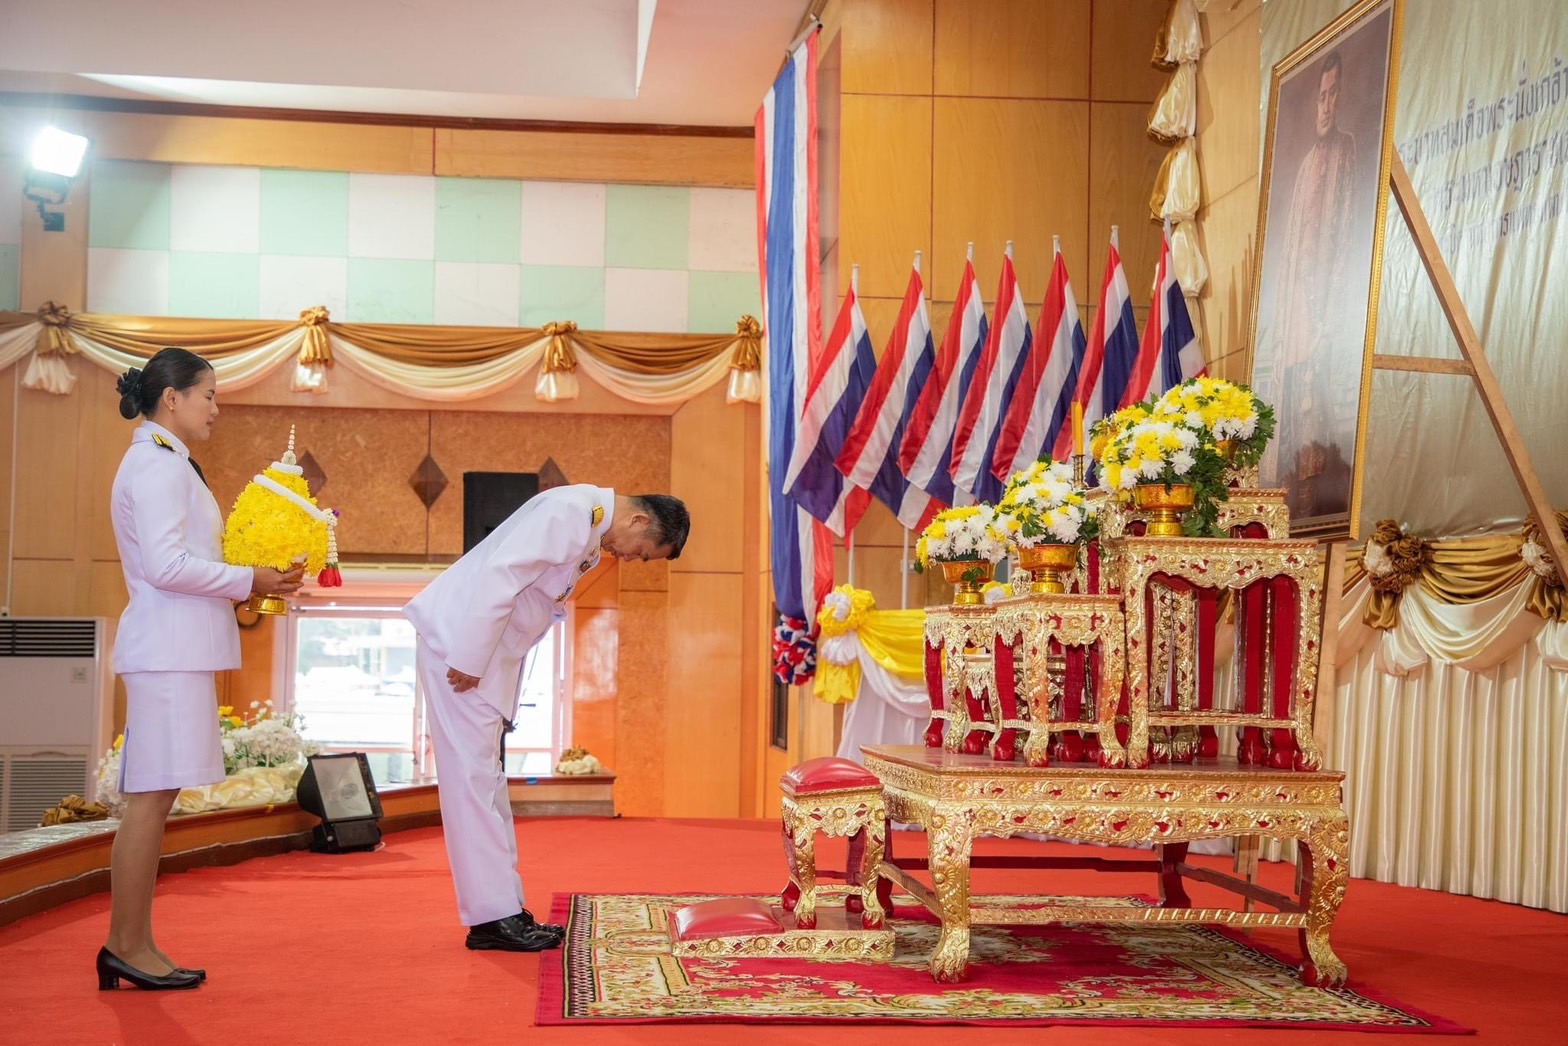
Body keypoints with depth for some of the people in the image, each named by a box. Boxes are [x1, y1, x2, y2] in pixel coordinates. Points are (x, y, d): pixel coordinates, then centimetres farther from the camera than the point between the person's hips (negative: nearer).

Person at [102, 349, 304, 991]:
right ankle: (127, 945, -2)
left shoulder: (161, 463, 21)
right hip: (169, 649, -10)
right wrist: (249, 580, -11)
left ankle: (132, 946, 12)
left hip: (174, 649, 10)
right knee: (151, 795, -7)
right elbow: (166, 565, -19)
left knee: (153, 797, 8)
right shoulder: (159, 465, -10)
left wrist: (245, 583, 11)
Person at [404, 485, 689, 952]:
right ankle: (492, 917, -7)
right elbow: (498, 576, -26)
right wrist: (468, 661, -23)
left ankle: (504, 911, 16)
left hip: (485, 657, 10)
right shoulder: (568, 513, -19)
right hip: (458, 645, -10)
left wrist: (480, 663, 11)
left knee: (487, 780, 11)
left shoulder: (593, 532, 13)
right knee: (472, 777, -8)